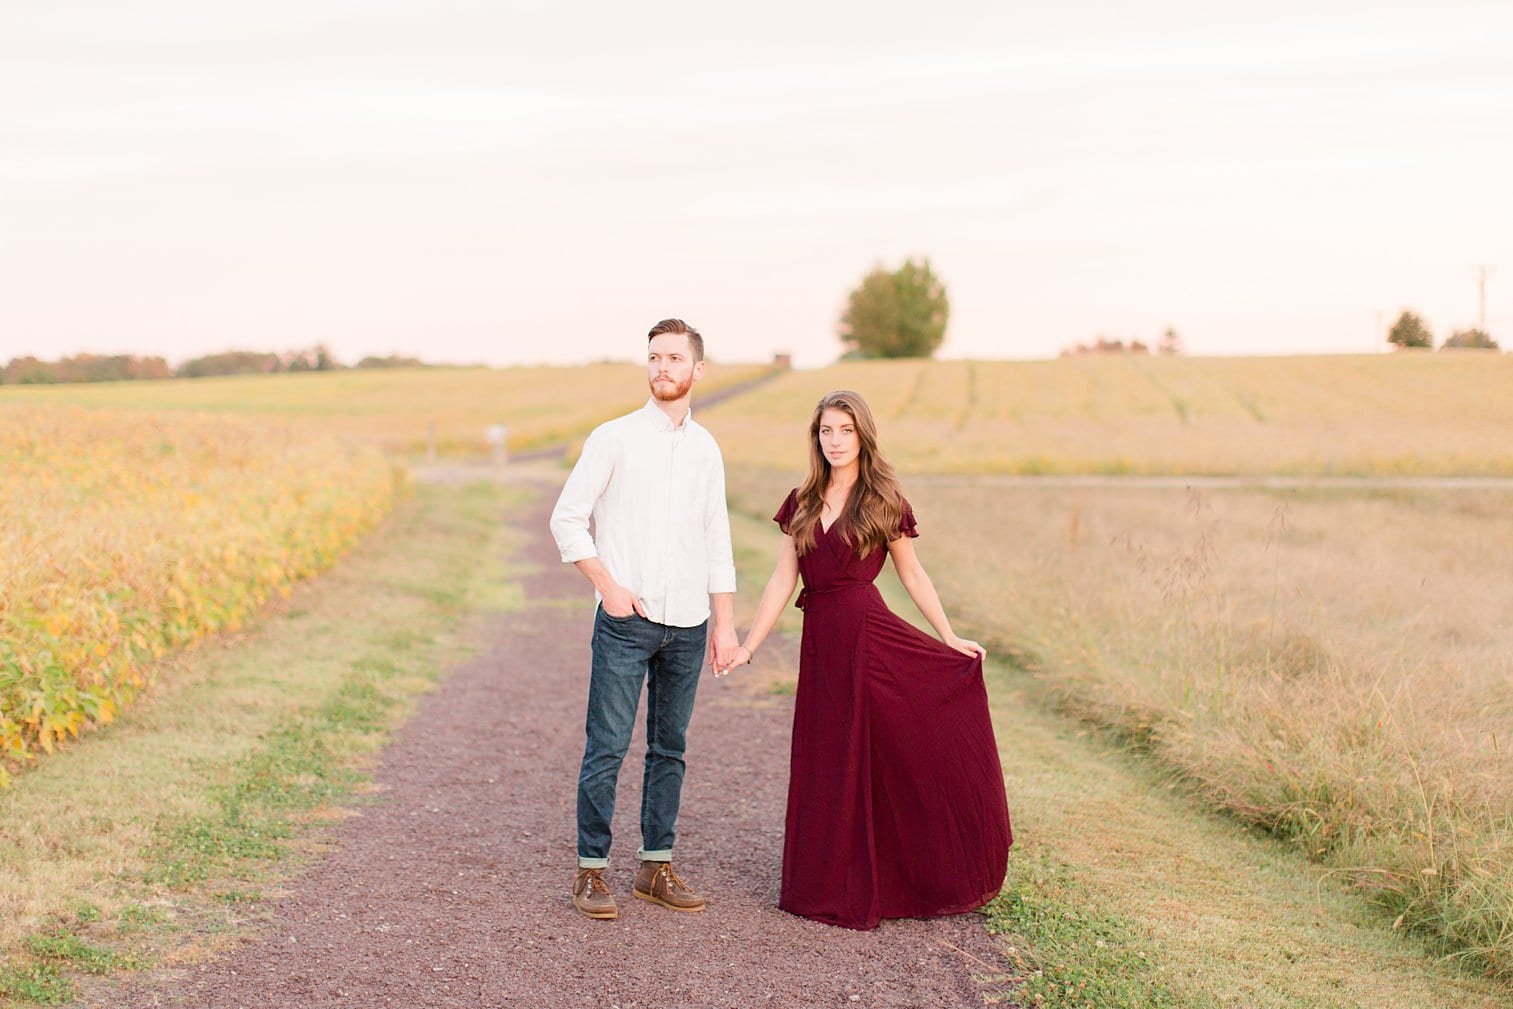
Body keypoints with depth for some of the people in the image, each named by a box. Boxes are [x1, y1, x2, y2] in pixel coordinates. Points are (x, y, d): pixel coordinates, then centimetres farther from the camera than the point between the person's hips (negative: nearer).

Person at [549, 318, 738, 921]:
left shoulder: (705, 449, 12)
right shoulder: (614, 439, -1)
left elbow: (717, 541, 16)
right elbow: (567, 519, 0)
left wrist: (725, 623, 12)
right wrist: (608, 587, -7)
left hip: (688, 623, 4)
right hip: (626, 621, -4)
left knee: (669, 748, 9)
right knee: (607, 747, -5)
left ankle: (656, 867, 17)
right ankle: (591, 871, 3)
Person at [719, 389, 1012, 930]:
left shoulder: (884, 502, 1)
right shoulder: (802, 503, 10)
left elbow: (912, 574, 9)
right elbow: (782, 581, 10)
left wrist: (950, 637, 8)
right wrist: (747, 646, 6)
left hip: (872, 635, -4)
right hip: (820, 643, 4)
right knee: (827, 766, 9)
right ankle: (833, 885, 20)